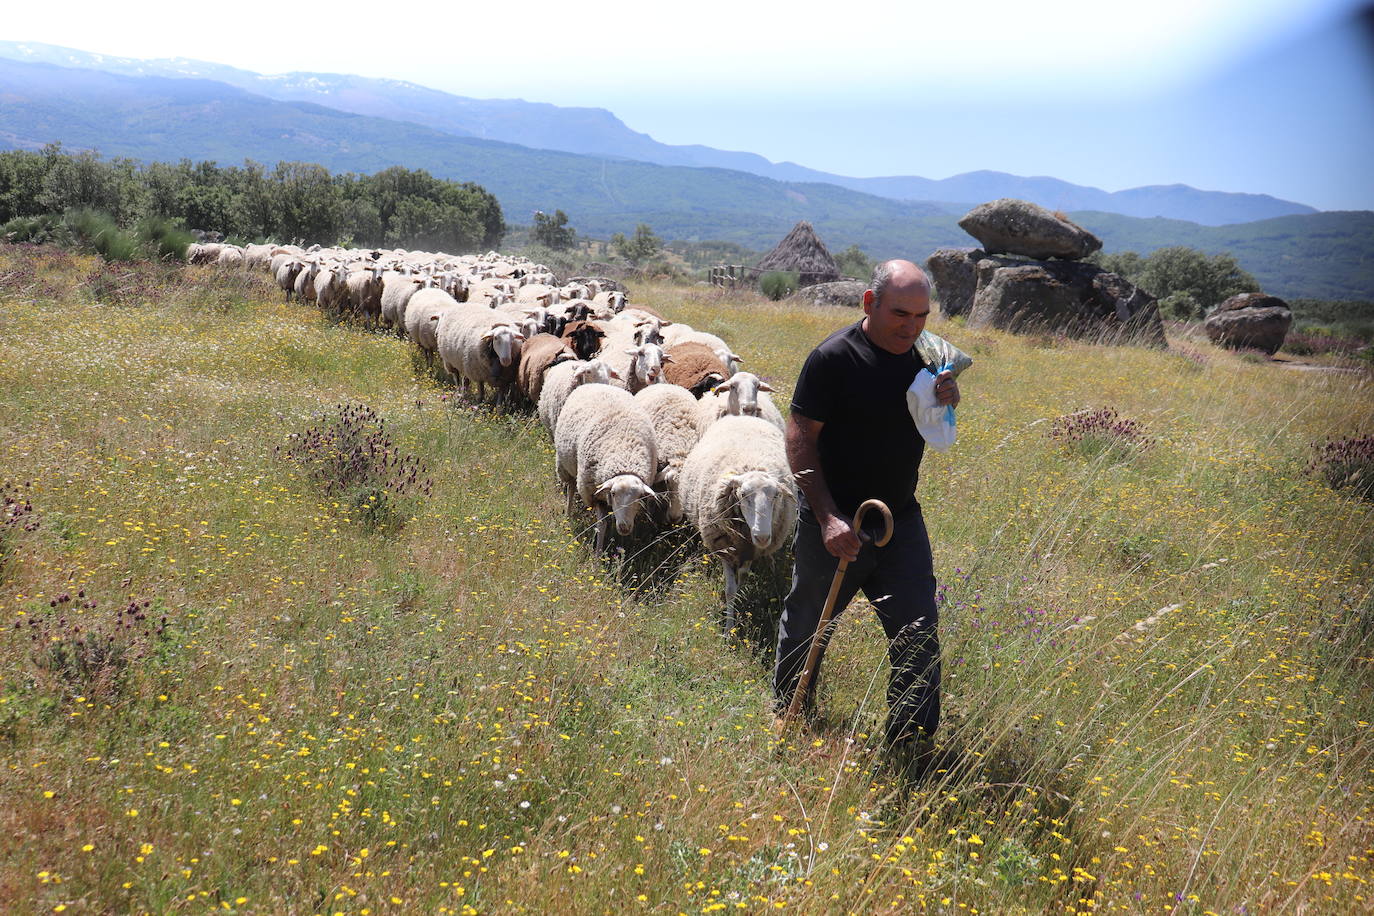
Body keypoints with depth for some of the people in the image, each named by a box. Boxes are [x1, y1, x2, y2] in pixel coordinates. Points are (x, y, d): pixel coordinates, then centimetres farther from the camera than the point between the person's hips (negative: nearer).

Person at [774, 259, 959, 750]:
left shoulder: (922, 355, 3)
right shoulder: (833, 358, -17)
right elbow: (800, 438, -16)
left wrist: (946, 402, -7)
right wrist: (828, 517, -22)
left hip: (901, 521, 5)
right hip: (836, 523, -5)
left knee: (919, 631, 1)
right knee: (806, 626, 13)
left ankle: (912, 742, 15)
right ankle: (786, 719, 38)